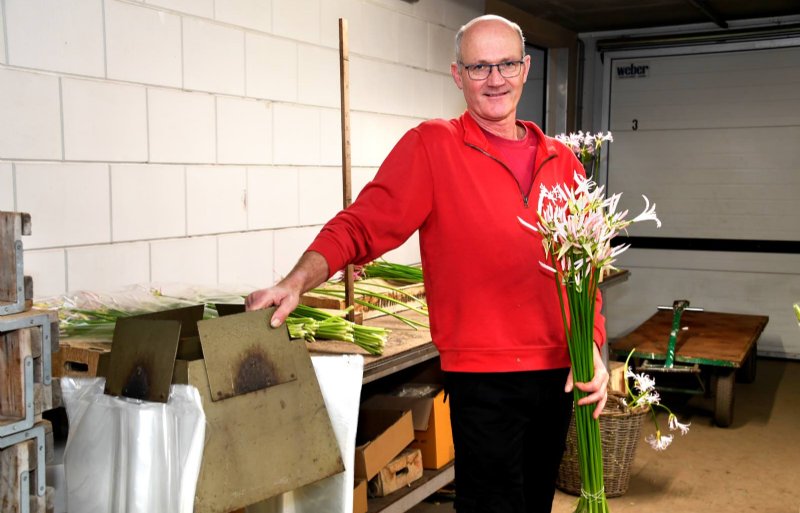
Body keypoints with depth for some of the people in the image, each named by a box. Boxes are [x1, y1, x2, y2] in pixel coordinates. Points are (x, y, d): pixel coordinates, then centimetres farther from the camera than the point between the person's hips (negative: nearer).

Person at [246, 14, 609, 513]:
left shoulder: (561, 161, 8)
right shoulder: (431, 146, -6)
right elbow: (363, 225, -14)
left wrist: (592, 348, 0)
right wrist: (299, 280, -30)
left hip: (558, 374, 6)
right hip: (482, 377, -5)